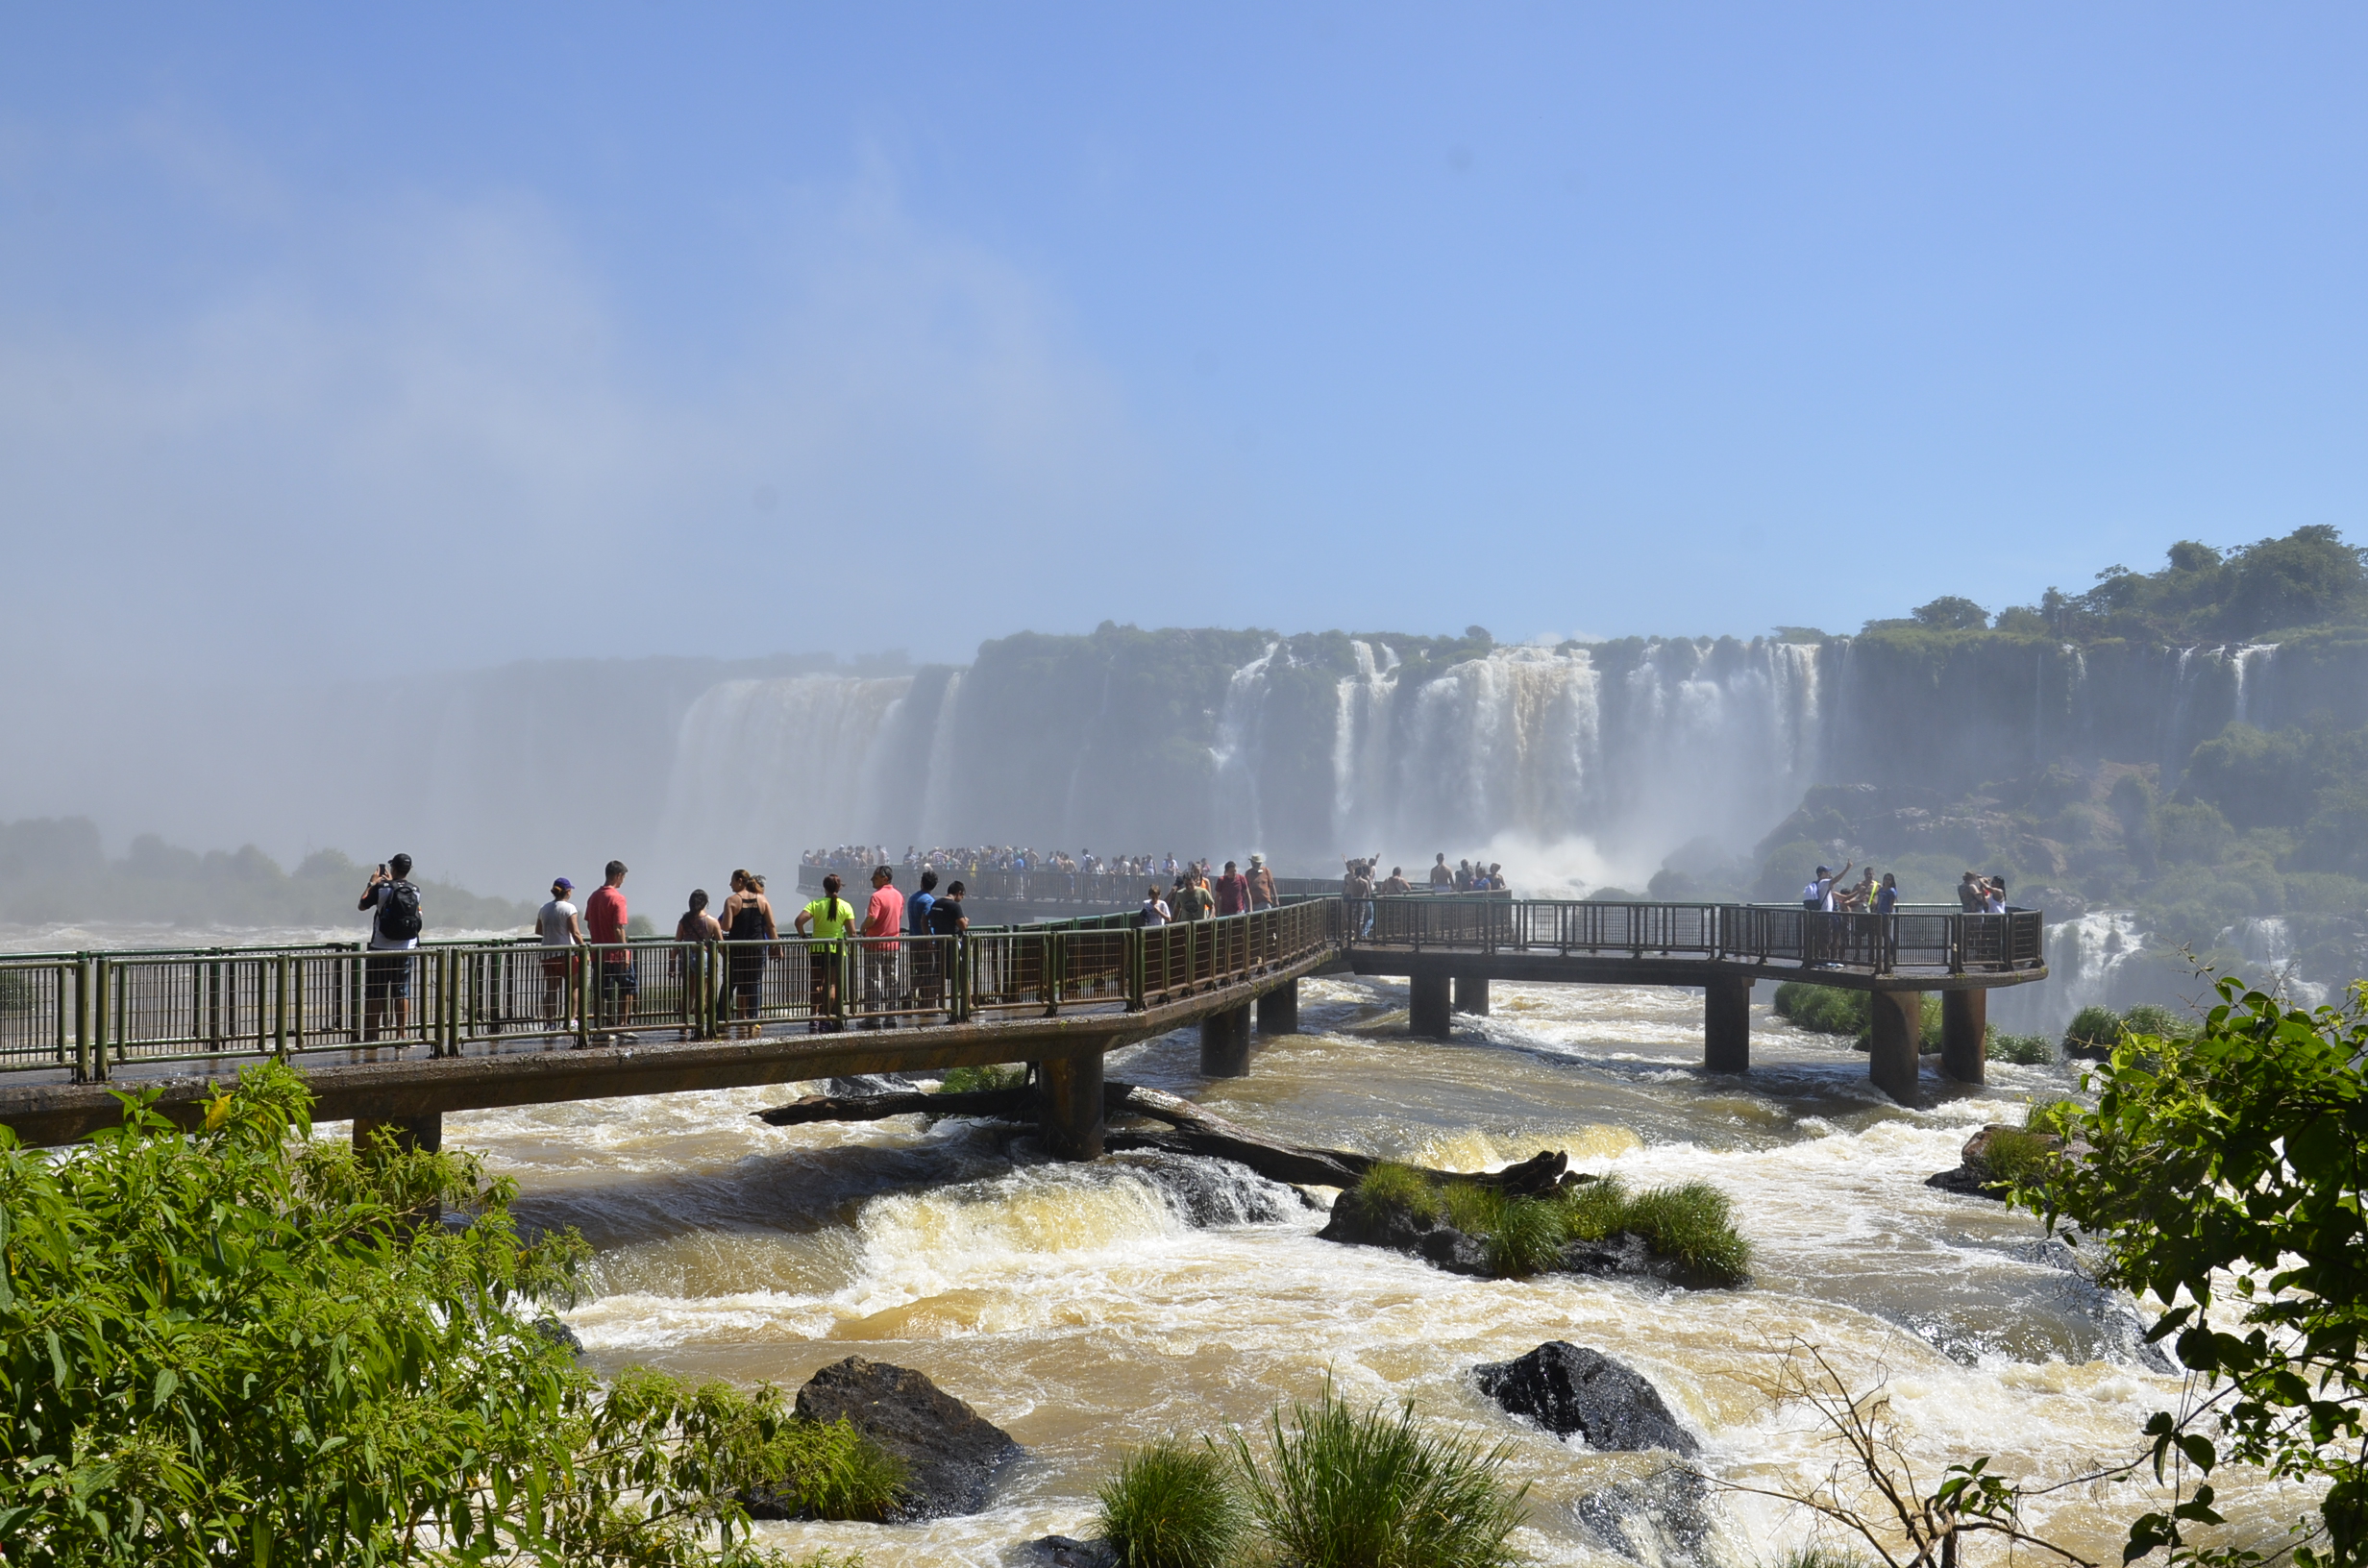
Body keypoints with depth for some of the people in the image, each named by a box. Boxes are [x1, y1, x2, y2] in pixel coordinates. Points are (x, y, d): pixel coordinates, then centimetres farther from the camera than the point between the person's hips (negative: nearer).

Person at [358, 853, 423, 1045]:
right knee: (402, 993, 8)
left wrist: (372, 883, 16)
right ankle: (401, 1035, 7)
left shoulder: (382, 888, -10)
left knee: (375, 995, 2)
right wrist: (390, 881, 31)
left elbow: (361, 905, 5)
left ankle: (371, 1035, 3)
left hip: (381, 949, -3)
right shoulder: (415, 891, 2)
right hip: (405, 950, 3)